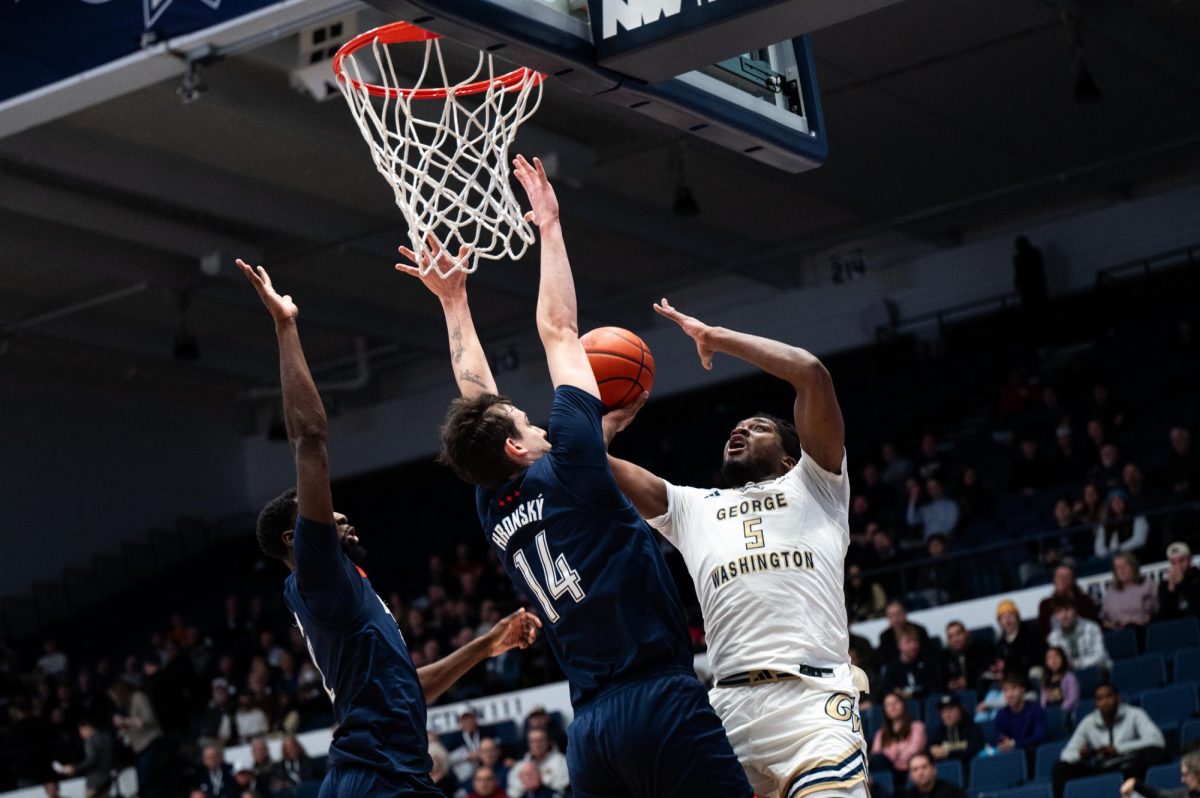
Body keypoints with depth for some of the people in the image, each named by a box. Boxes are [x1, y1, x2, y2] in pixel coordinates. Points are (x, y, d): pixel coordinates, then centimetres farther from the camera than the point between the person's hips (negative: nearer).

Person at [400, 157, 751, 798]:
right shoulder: (563, 472, -1)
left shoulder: (494, 512, 14)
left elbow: (475, 399, 29)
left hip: (590, 729, 7)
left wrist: (453, 299, 37)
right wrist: (549, 227, 16)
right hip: (662, 700, -7)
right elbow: (558, 331, 7)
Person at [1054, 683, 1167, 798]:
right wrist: (1080, 754, -22)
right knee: (1061, 767, -16)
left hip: (1132, 771, -3)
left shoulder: (1134, 714, -4)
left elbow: (1156, 739, -19)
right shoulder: (1088, 722, 5)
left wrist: (1118, 749, -24)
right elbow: (1068, 753, 4)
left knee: (1153, 752, -32)